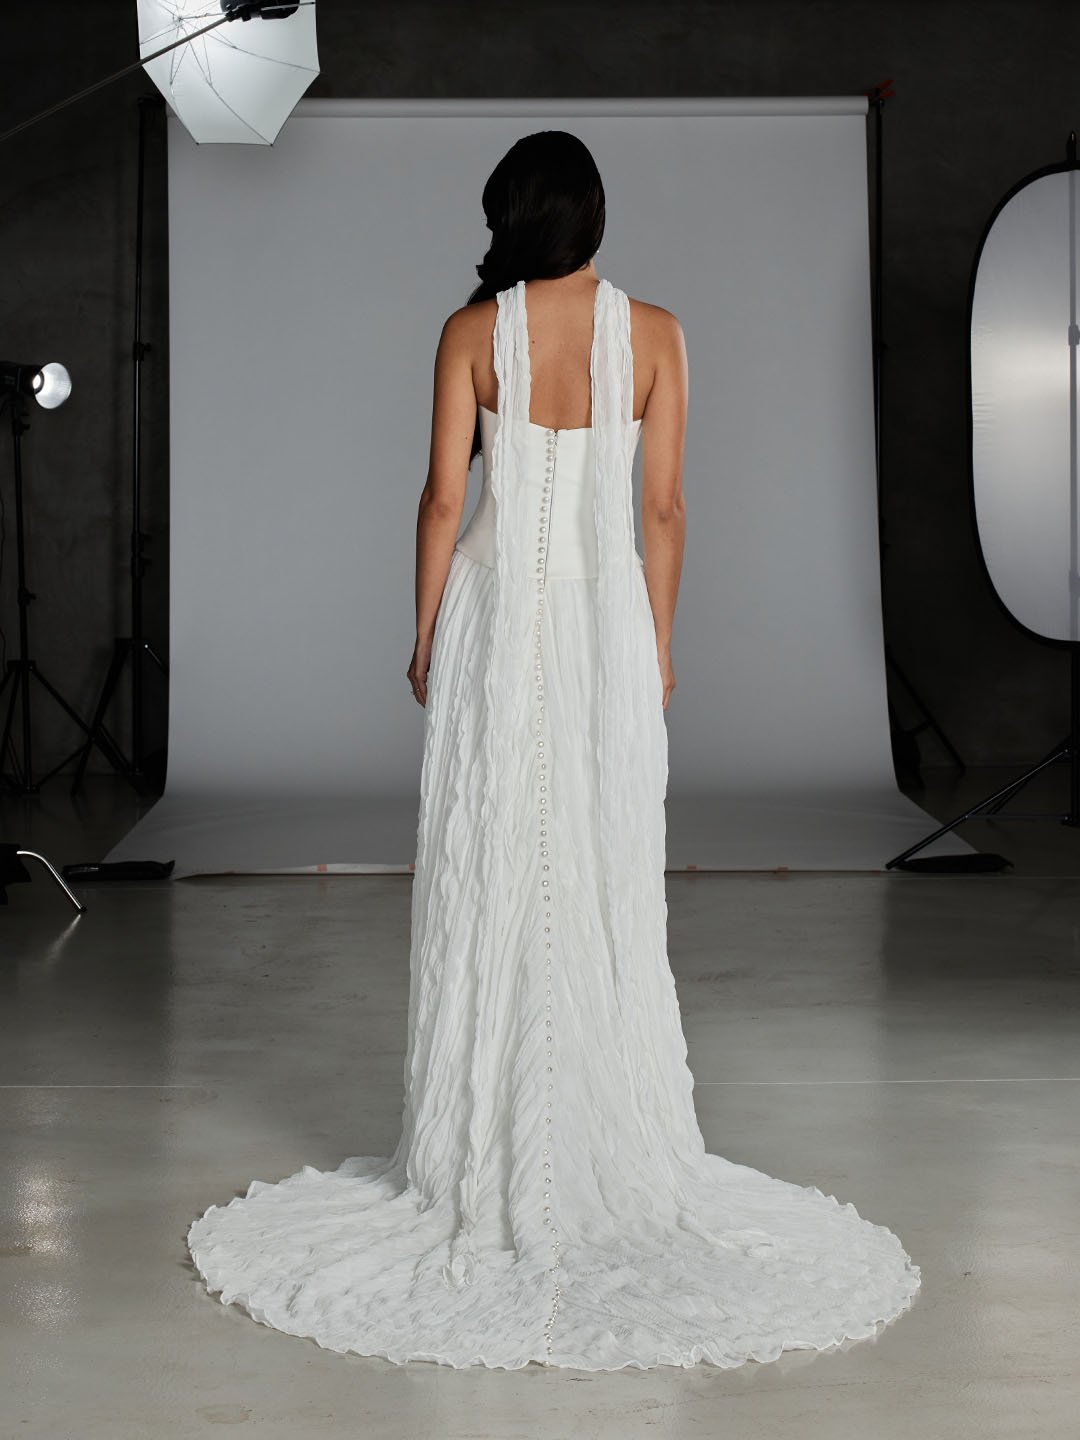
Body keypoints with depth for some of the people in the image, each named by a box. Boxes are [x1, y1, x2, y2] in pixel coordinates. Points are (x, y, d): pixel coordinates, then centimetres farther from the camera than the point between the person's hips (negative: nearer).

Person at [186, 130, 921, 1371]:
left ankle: (481, 1163, 11)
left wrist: (426, 636, 6)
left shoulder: (472, 331, -2)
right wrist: (658, 648, 8)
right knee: (608, 886, 6)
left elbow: (443, 496, -3)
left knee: (485, 882, 5)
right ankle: (616, 1155, 12)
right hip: (606, 616, 1)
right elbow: (663, 508, 0)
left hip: (495, 617, 0)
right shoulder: (653, 333, 0)